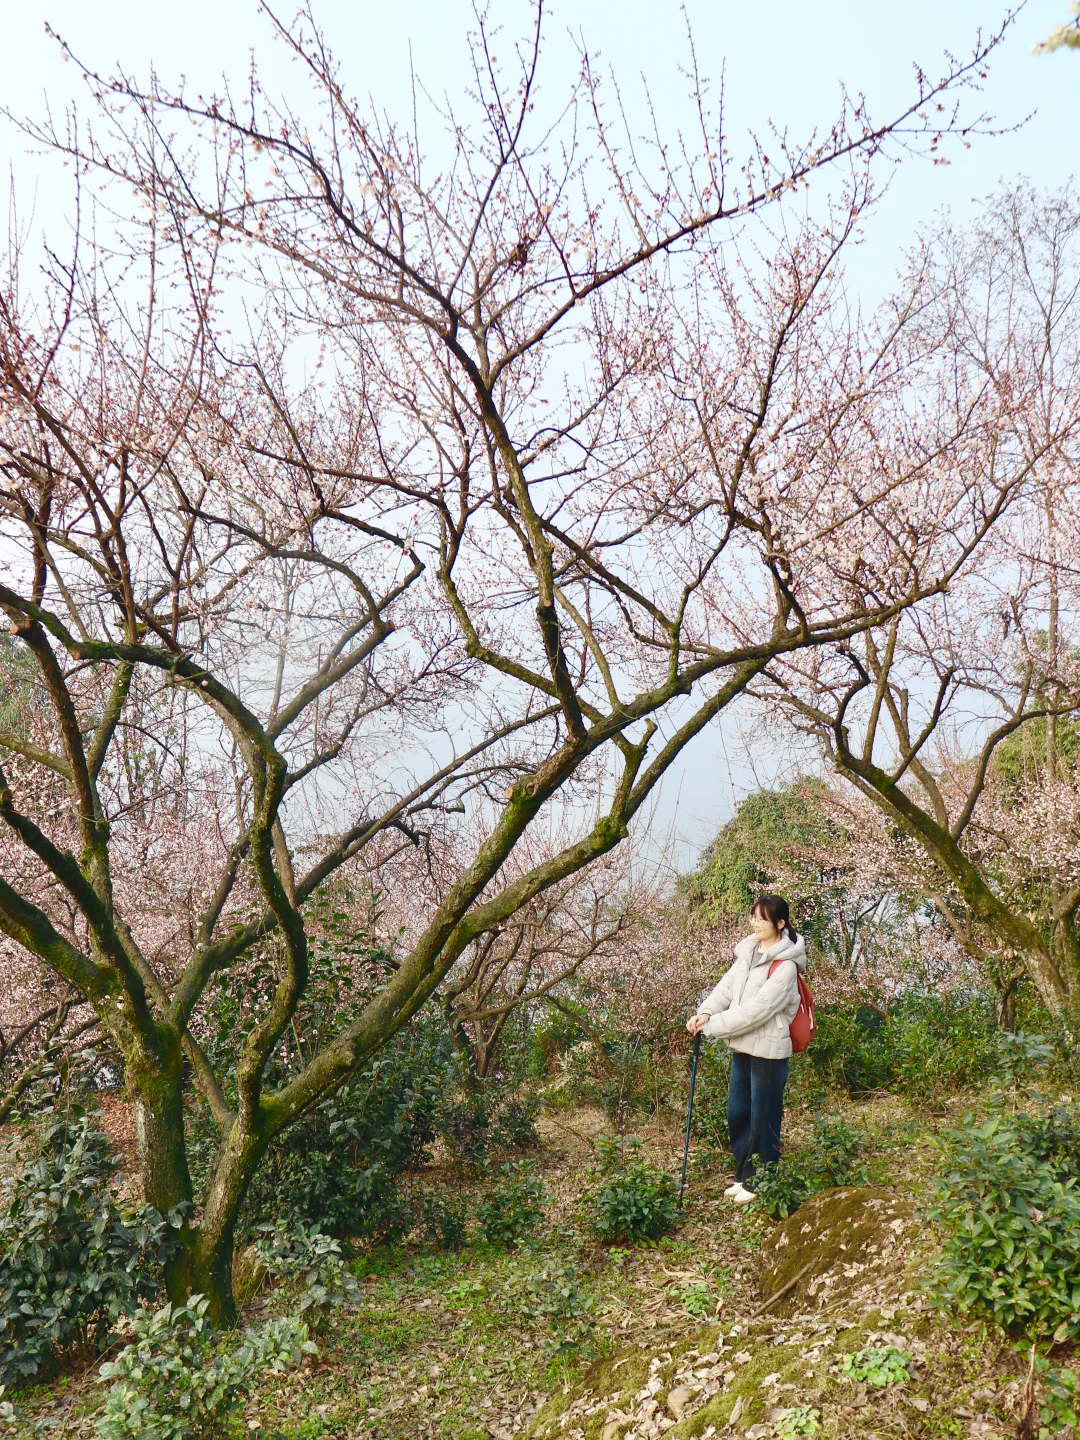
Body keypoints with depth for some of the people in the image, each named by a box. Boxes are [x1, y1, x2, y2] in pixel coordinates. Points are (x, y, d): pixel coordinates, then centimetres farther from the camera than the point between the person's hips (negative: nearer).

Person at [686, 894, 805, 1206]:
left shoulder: (785, 966, -20)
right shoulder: (748, 952, 4)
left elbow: (756, 1010, -24)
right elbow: (727, 987, 3)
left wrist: (712, 1026, -21)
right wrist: (705, 1012, -15)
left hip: (769, 1051, -8)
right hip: (742, 1046, 8)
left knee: (763, 1120, 6)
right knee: (737, 1114, 17)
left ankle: (759, 1183, 22)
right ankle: (744, 1176, 33)